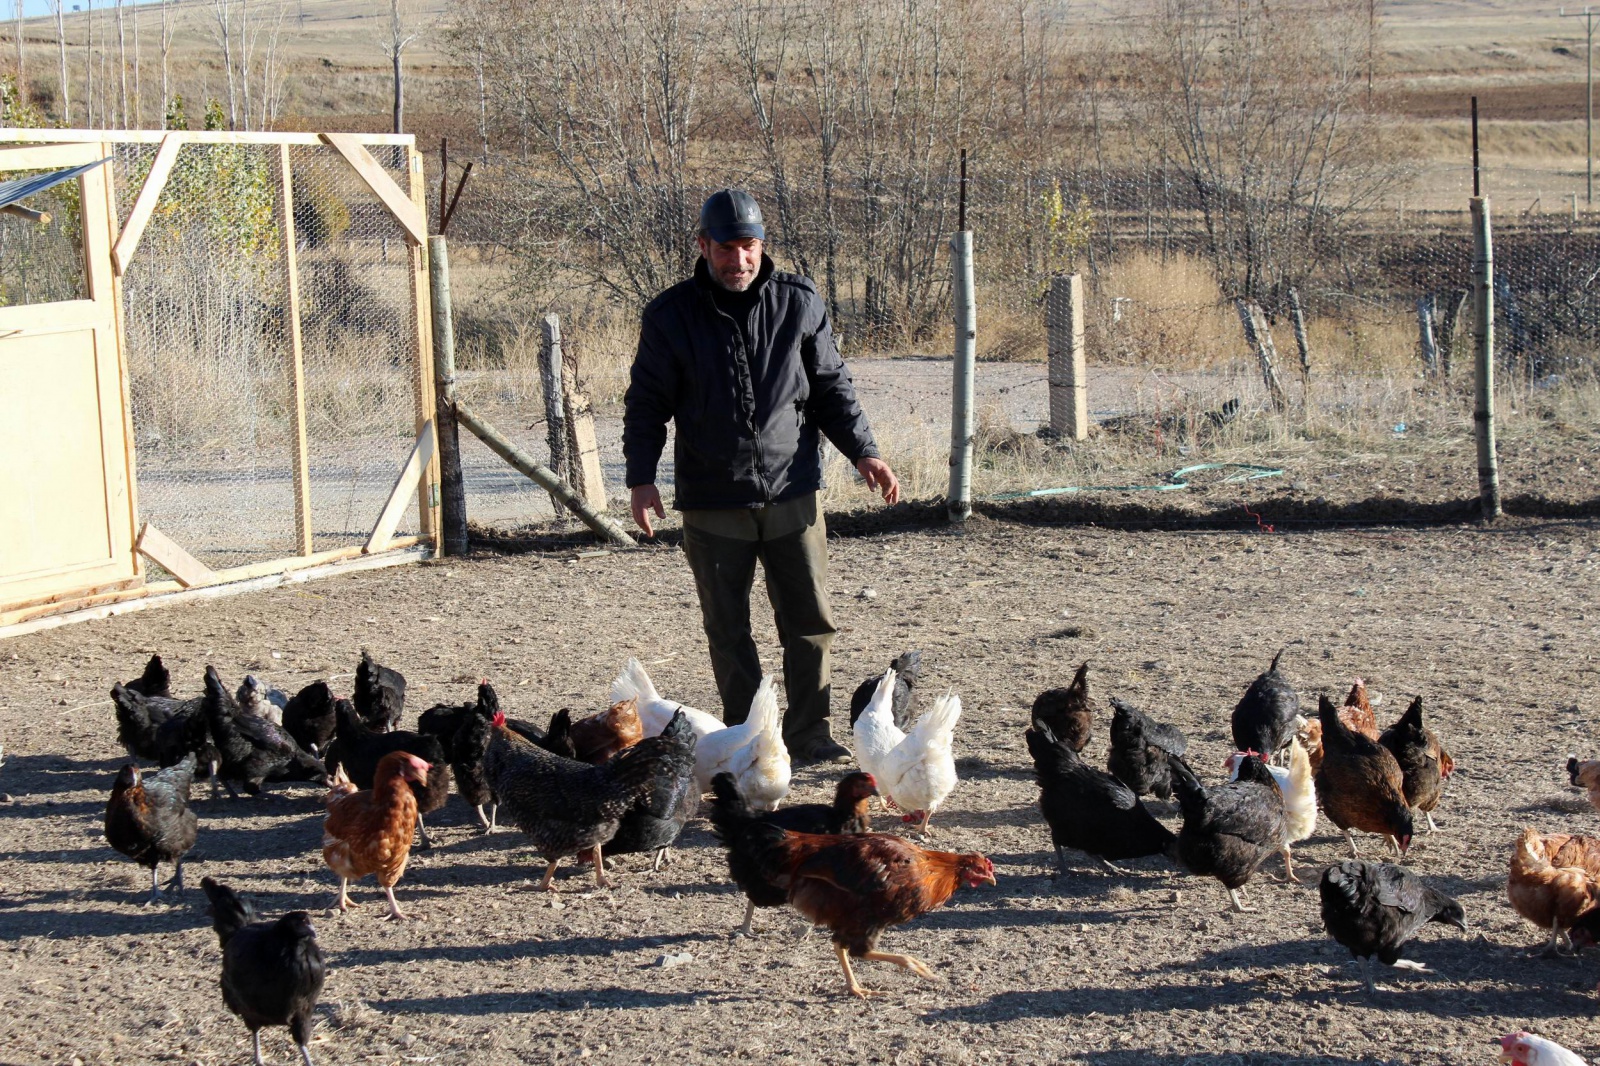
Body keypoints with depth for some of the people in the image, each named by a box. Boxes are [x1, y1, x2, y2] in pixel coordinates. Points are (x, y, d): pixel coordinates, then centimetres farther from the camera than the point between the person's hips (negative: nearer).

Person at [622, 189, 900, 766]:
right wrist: (641, 476, -9)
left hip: (791, 493, 1)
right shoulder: (671, 316, 0)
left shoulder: (798, 302, 3)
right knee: (727, 629, 5)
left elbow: (832, 387, 11)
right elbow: (646, 403, 3)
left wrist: (863, 452, 0)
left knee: (810, 619, 2)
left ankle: (809, 731, 13)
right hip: (711, 502, -1)